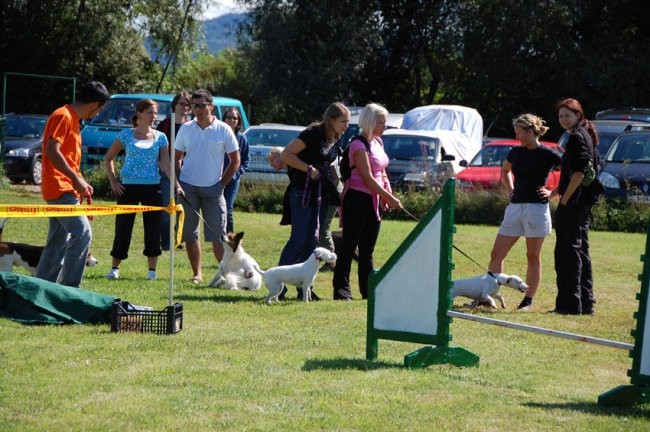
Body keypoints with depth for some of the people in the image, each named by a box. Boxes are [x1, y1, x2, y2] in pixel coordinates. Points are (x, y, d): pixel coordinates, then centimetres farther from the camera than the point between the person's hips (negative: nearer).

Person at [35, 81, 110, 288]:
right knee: (82, 233, -16)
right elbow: (52, 151, -21)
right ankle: (68, 288, -15)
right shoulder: (63, 116, -11)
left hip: (65, 190, 10)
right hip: (60, 188, -10)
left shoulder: (73, 119, 19)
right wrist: (75, 178, -21)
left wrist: (81, 182, 15)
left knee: (58, 242, 11)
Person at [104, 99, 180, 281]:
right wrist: (113, 180, 0)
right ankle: (114, 268, 10)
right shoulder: (126, 134, 1)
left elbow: (165, 163, 0)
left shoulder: (160, 137, 5)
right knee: (123, 226, 0)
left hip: (152, 187, 2)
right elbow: (109, 158, 9)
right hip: (129, 186, -2)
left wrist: (176, 184, -13)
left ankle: (152, 270, 11)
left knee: (153, 228, 3)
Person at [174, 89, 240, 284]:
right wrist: (177, 183, 1)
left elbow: (235, 161, 4)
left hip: (213, 188, -2)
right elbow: (177, 158, 11)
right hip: (188, 187, 2)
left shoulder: (223, 130, -3)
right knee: (190, 234, 4)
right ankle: (197, 273, 11)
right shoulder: (186, 129, 4)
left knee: (218, 235, -3)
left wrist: (221, 184, 0)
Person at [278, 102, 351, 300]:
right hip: (303, 192, -8)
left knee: (312, 241, 7)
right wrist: (309, 169, -17)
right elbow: (285, 155, -15)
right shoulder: (314, 133, -13)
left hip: (321, 194, 8)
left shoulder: (335, 139, 11)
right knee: (299, 239, -11)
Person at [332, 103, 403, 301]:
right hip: (357, 198, -9)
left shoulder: (377, 142, 13)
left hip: (374, 199, 9)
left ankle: (369, 290, 14)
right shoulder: (359, 145, -14)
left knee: (367, 250, 11)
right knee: (349, 246, -5)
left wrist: (388, 195, 5)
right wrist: (390, 198, -17)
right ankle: (341, 290, -3)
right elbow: (368, 178, -18)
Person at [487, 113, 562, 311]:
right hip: (515, 206, 6)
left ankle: (528, 300, 7)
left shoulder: (547, 155, -7)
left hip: (537, 208, -6)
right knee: (496, 254, 2)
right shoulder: (516, 152, 10)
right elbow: (505, 171, 31)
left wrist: (553, 193, -7)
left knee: (533, 257, 1)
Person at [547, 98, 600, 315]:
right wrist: (557, 190, 20)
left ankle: (570, 303, -8)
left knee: (568, 252, -7)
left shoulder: (577, 137, -13)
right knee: (581, 251, 14)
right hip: (584, 203, 10)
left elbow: (579, 172, -21)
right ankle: (586, 302, 17)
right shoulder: (587, 135, 17)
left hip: (573, 203, -10)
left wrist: (564, 199, -18)